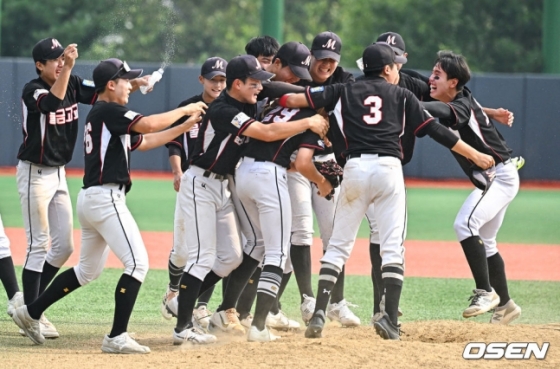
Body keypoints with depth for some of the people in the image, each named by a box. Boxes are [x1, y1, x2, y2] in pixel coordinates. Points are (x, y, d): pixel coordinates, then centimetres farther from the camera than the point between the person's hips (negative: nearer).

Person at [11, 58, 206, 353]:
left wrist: (185, 126, 19)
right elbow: (148, 125, -21)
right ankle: (117, 338, -15)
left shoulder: (103, 115, 20)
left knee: (88, 270, 21)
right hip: (106, 198, -11)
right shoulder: (108, 111, -10)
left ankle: (31, 312, 25)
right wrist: (183, 110, -6)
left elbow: (143, 142, 24)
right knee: (137, 263, -12)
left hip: (91, 199, 11)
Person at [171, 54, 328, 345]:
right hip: (200, 185, -9)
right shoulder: (222, 110, -24)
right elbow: (267, 133, -31)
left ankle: (183, 301, 21)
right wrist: (308, 123, -23)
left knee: (231, 257, 10)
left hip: (222, 187, 9)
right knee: (203, 257, -14)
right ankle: (182, 328, -13)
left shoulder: (247, 105, 4)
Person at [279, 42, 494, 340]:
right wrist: (474, 155, 18)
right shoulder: (402, 96, 14)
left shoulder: (345, 92, 16)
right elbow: (435, 131, 12)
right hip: (389, 169, -1)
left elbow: (296, 99, 6)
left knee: (338, 245, 8)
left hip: (355, 169, 1)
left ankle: (319, 312, -4)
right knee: (393, 248, 0)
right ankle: (390, 318, -10)